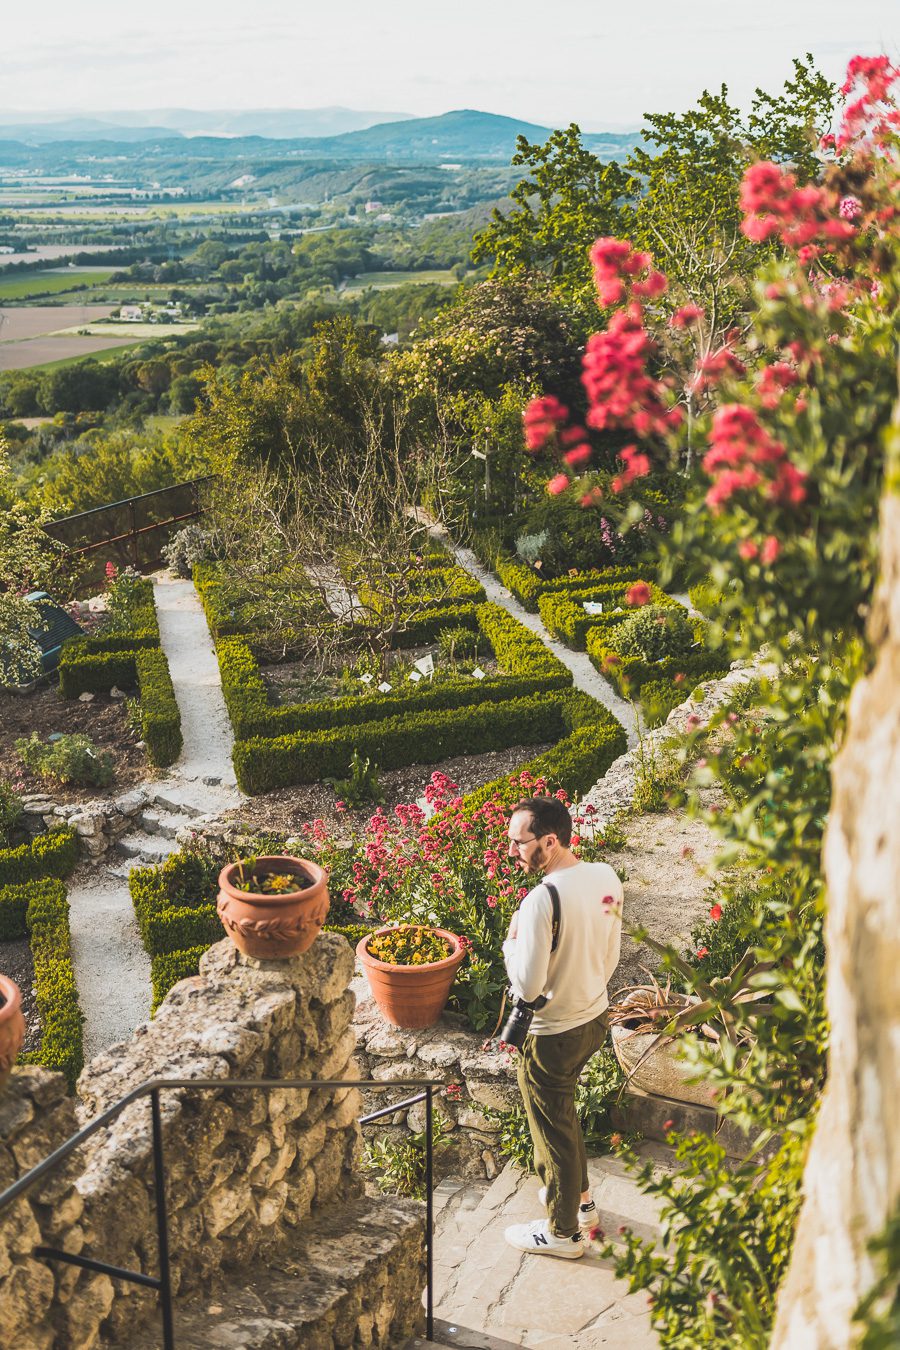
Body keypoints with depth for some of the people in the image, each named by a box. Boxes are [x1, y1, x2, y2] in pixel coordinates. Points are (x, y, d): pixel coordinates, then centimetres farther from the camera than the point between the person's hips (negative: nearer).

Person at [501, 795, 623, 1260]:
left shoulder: (543, 899, -31)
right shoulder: (607, 878, -6)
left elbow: (527, 986, -26)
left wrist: (512, 939, -10)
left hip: (552, 1036, -8)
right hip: (595, 1017, 8)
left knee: (553, 1130, 12)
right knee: (562, 1112, 29)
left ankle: (563, 1231, 30)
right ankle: (579, 1198, 46)